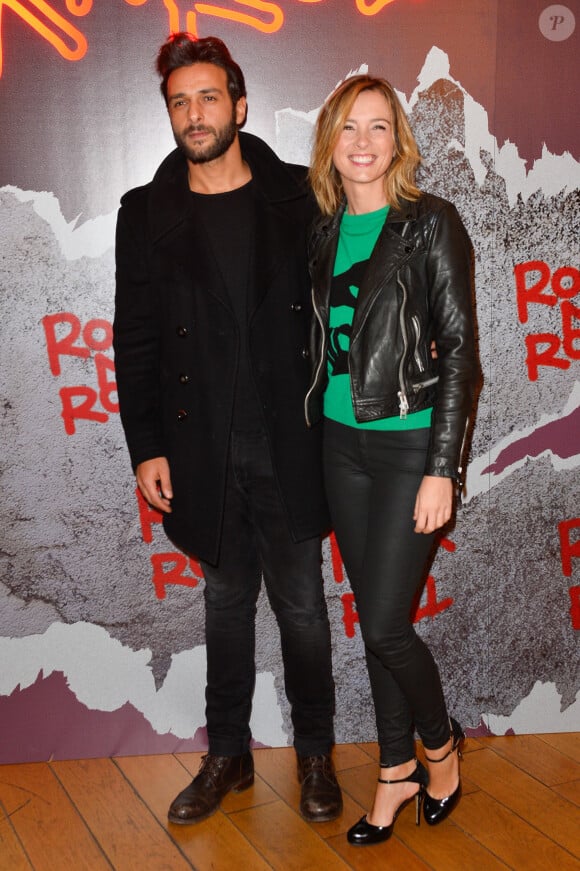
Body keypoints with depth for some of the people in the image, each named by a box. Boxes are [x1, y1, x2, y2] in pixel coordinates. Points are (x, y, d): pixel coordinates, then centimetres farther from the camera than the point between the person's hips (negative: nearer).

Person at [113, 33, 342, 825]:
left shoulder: (297, 196, 0)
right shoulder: (147, 213, 3)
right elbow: (135, 339, 3)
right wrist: (147, 448, -2)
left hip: (288, 447, -1)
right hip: (205, 452, 2)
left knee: (301, 608, 10)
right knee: (227, 605, 16)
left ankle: (315, 754, 30)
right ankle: (228, 756, 33)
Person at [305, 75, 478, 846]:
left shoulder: (431, 222, -7)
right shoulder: (324, 231, 8)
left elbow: (458, 348, -10)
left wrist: (442, 469, -15)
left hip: (409, 444, -5)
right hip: (343, 443, 5)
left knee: (385, 624, -4)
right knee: (374, 618, 12)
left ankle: (440, 745, 26)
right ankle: (397, 771, 30)